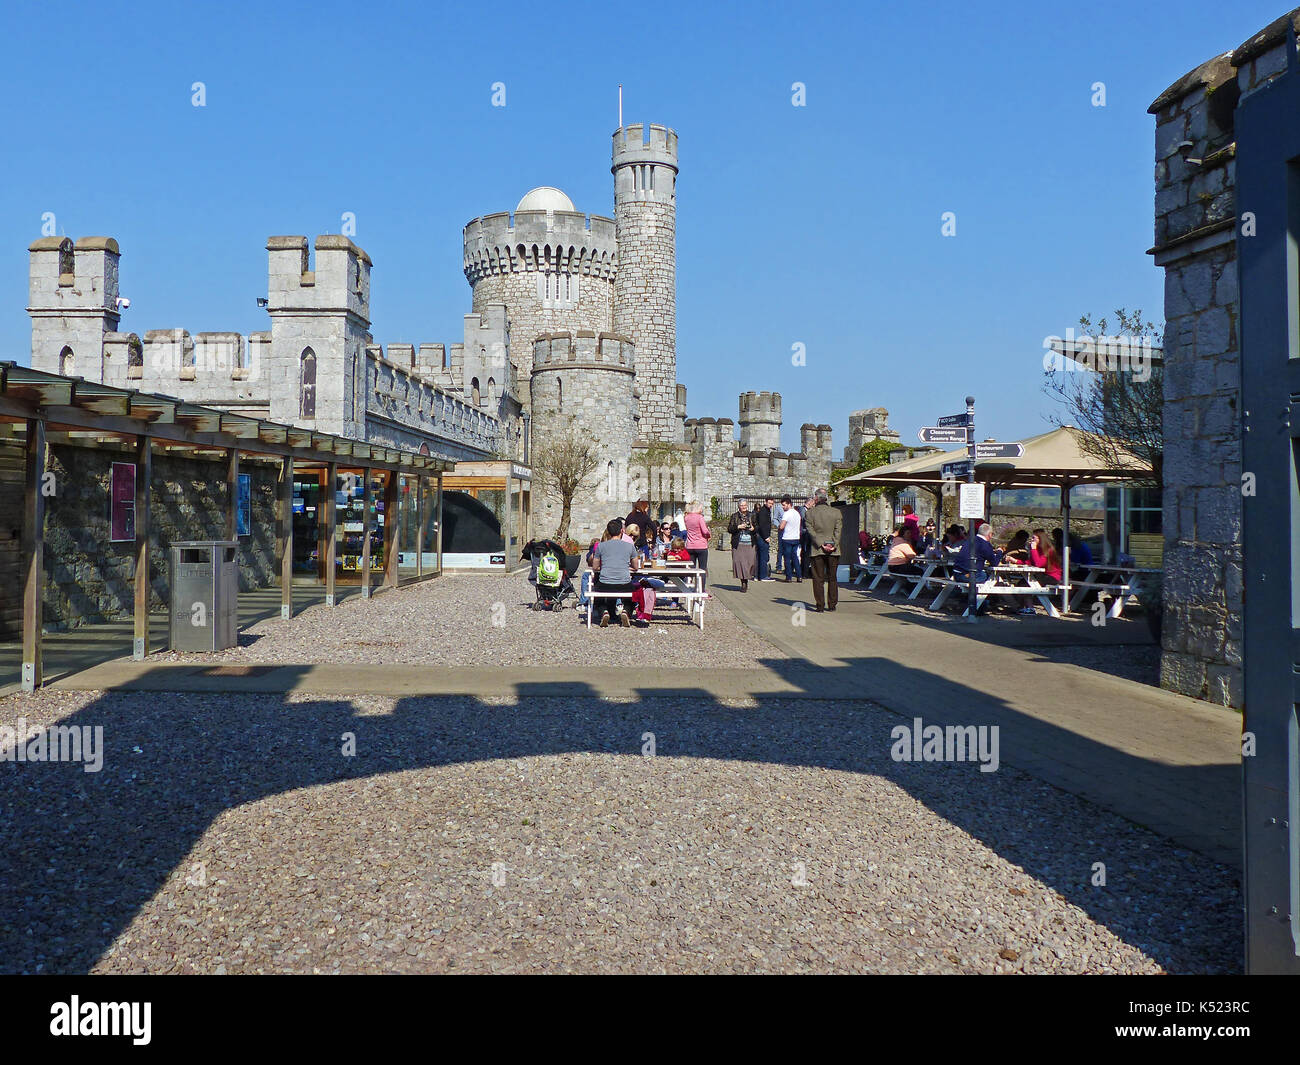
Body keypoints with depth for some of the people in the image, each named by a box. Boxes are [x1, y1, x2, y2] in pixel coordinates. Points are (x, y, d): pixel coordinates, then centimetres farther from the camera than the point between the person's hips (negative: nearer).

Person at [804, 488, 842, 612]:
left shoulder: (810, 513, -2)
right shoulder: (836, 512, 3)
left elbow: (811, 531, -9)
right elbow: (838, 530, -4)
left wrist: (821, 544, -11)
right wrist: (833, 545, -8)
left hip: (817, 550, -2)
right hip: (833, 550, 2)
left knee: (818, 578, 4)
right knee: (832, 578, 11)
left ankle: (820, 605, 2)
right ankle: (832, 605, 13)